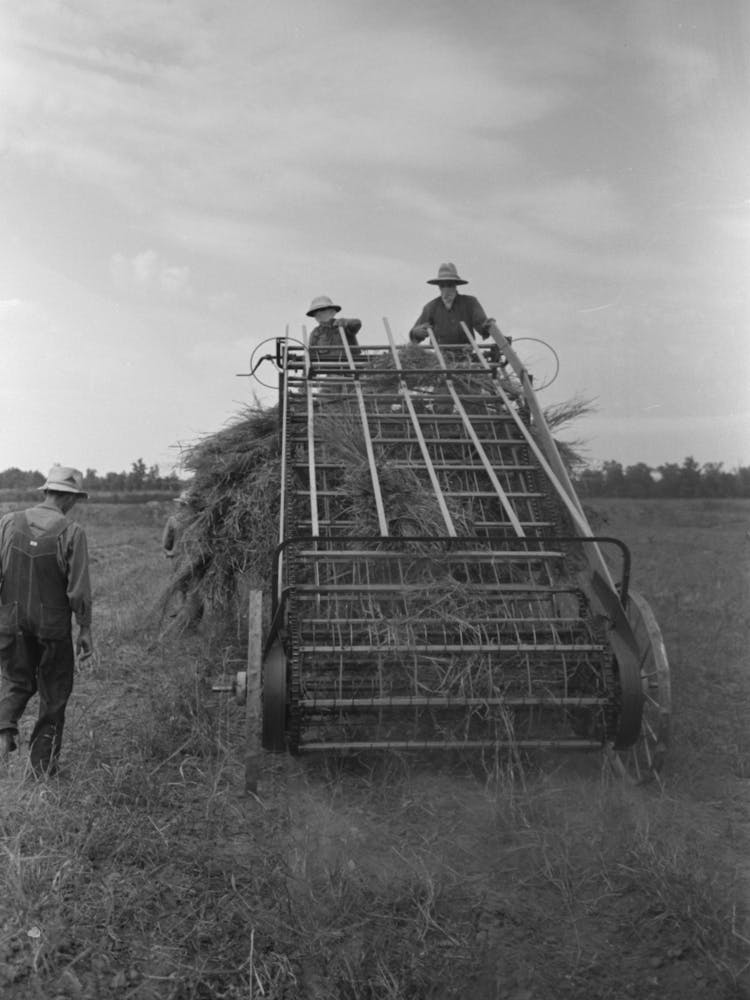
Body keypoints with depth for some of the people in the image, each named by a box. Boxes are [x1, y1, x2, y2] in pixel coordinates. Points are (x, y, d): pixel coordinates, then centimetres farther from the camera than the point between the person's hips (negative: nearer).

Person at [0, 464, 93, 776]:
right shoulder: (71, 532, -14)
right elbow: (79, 589, -13)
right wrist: (85, 628, -2)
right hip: (53, 625, -3)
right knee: (54, 692, 15)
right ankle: (43, 762, 22)